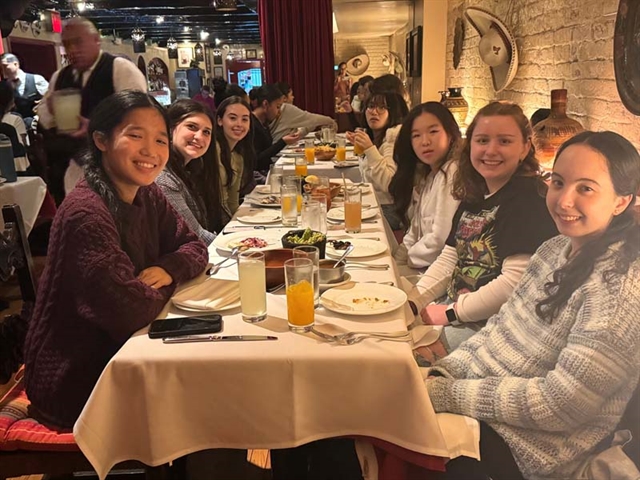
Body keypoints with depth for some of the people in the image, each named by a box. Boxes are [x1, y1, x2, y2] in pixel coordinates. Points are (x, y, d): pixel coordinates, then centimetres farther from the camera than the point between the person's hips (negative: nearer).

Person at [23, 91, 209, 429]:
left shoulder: (147, 196, 1)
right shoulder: (86, 213, -26)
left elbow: (194, 248, 7)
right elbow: (130, 312, -32)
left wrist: (167, 269, -15)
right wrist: (160, 285, -10)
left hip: (120, 351, 8)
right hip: (74, 380, -7)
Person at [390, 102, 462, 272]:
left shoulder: (452, 174, -19)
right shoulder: (429, 175, 12)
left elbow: (441, 238, -25)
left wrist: (410, 257, -9)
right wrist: (396, 258, 1)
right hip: (423, 264, 8)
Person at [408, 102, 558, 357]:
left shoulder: (528, 199, -17)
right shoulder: (473, 195, 12)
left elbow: (515, 281, -25)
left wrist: (450, 313, -17)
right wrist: (412, 301, -2)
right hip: (454, 303, 8)